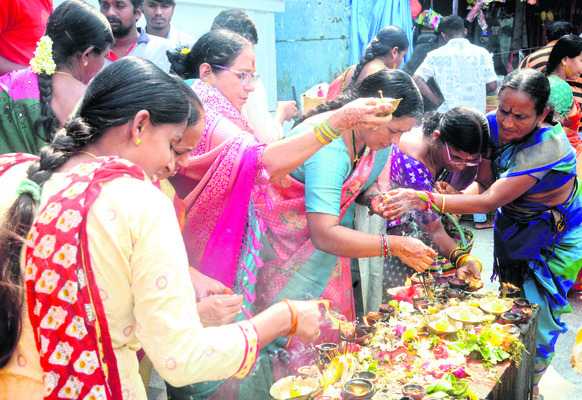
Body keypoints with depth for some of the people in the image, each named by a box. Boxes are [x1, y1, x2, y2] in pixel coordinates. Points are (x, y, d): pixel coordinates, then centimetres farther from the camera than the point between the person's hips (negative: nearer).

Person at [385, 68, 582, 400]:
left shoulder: (547, 146, -36)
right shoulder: (493, 125, -18)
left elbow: (490, 201, -40)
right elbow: (486, 182, -11)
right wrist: (457, 197, -34)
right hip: (513, 225, 5)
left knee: (538, 315, 1)